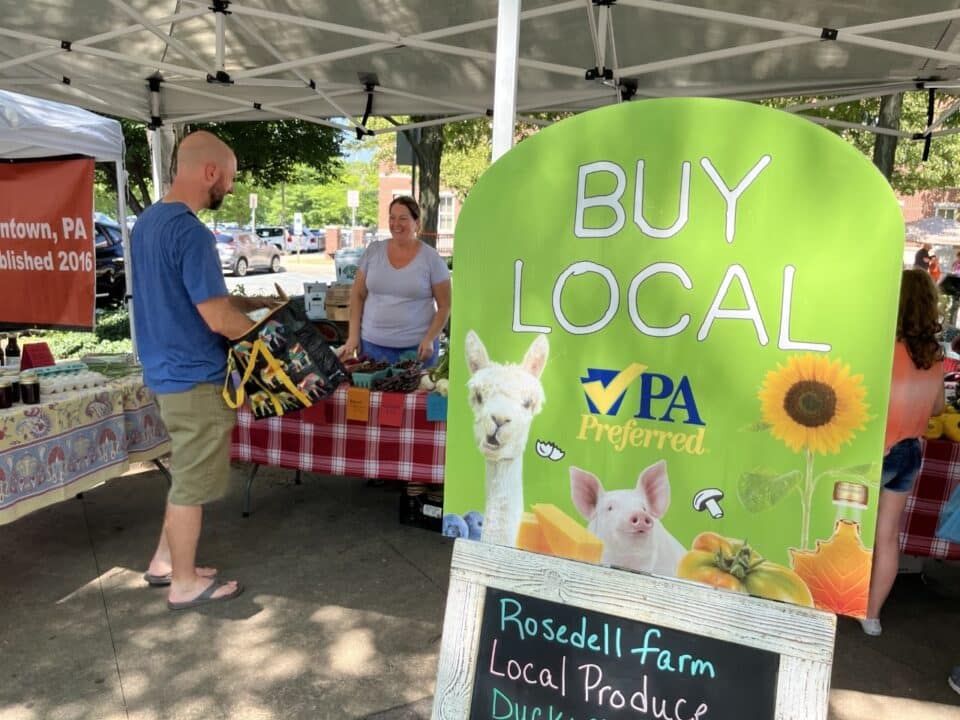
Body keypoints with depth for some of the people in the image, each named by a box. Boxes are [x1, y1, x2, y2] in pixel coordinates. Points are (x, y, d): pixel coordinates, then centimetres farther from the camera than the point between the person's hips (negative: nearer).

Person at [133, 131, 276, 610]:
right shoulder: (190, 232, -22)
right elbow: (219, 319, -23)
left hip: (167, 370, 9)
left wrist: (258, 302, 14)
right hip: (195, 377, -9)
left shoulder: (147, 221, 9)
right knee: (192, 483, 5)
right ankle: (185, 584, 21)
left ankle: (165, 561, 35)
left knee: (185, 474, 23)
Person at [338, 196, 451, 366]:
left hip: (416, 347, -2)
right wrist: (353, 335, 2)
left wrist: (430, 339, -11)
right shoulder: (373, 251, 5)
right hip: (372, 344, 2)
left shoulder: (431, 258, -2)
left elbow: (445, 305, 0)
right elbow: (357, 295, 9)